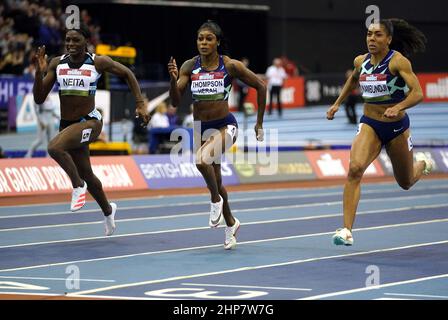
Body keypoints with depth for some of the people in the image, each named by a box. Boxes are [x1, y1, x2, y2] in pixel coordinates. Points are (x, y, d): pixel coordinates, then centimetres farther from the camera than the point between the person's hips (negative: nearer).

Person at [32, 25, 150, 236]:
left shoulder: (98, 62, -9)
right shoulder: (57, 64, 0)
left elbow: (128, 74, 6)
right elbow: (39, 99, 0)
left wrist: (140, 105, 2)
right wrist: (39, 72, -15)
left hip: (90, 122, -5)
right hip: (67, 124, 5)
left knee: (54, 147, -33)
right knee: (87, 175, 18)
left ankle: (78, 186, -12)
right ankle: (108, 210, 44)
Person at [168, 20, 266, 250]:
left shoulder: (230, 66, -11)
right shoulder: (190, 66, -5)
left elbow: (260, 86, 0)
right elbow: (175, 101, -10)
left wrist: (259, 122, 2)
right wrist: (173, 78, -29)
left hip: (225, 126, -4)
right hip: (201, 127, 4)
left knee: (202, 159, -33)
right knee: (215, 180, 17)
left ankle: (216, 200, -6)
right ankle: (230, 223, 39)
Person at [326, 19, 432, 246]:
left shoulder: (398, 61, -17)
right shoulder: (361, 61, -3)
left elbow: (417, 93, -25)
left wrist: (397, 107, -41)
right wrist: (337, 104, 18)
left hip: (397, 126, -2)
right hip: (369, 125, 2)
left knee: (405, 183, 16)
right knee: (355, 168, -26)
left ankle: (422, 163, 55)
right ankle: (347, 230, -27)